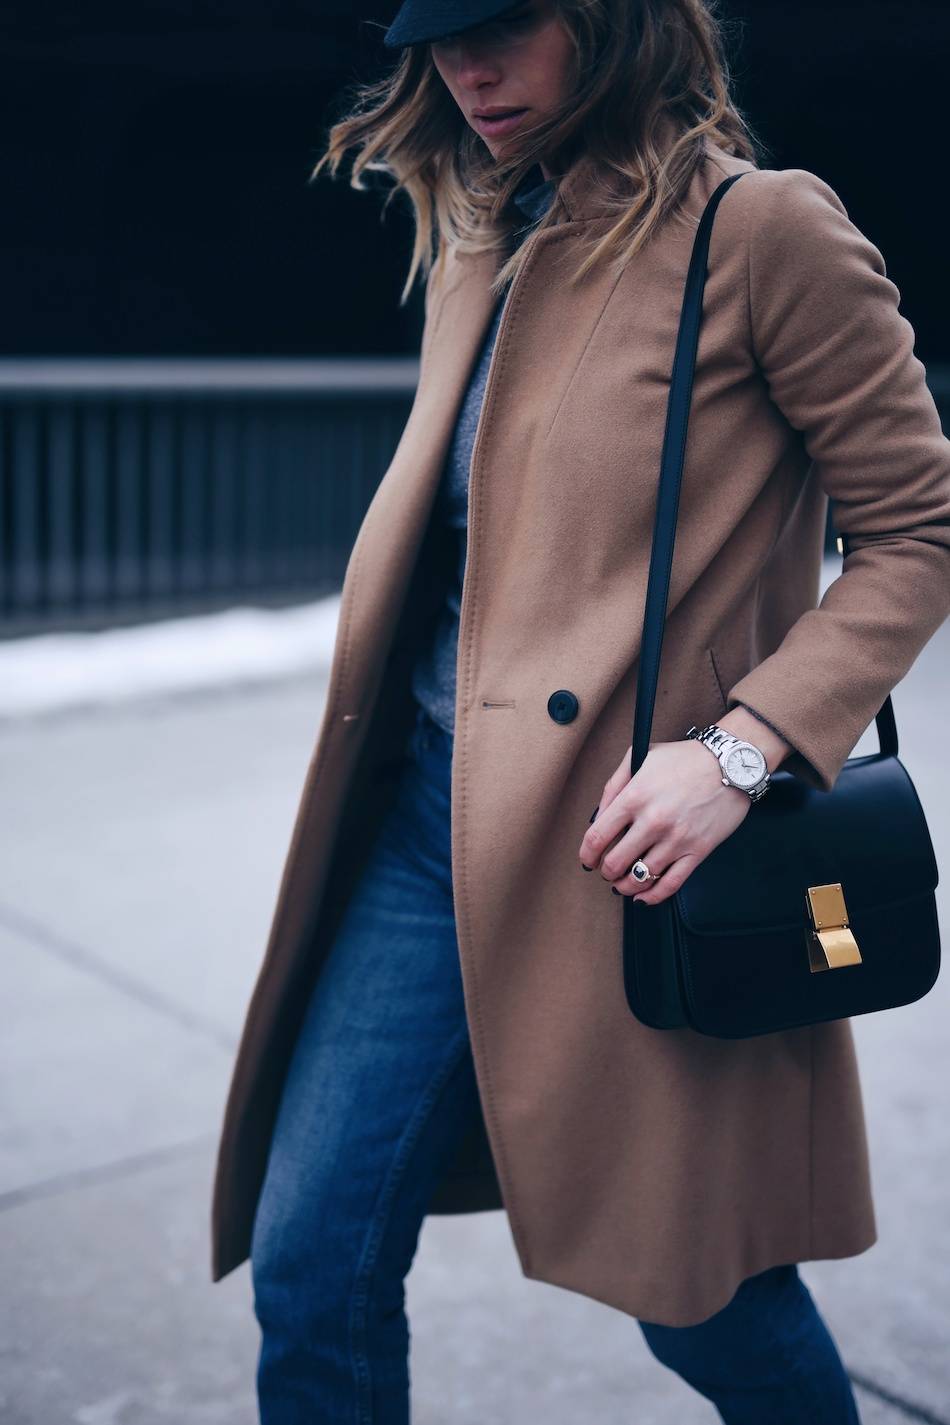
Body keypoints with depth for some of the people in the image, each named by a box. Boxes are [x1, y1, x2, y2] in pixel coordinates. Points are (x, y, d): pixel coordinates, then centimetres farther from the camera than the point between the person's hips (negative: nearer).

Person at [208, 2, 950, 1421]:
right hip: (428, 818, 6)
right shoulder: (476, 253, 14)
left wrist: (743, 746, -19)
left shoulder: (763, 231, -8)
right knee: (310, 1267, 6)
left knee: (697, 1297, 11)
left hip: (623, 839, -6)